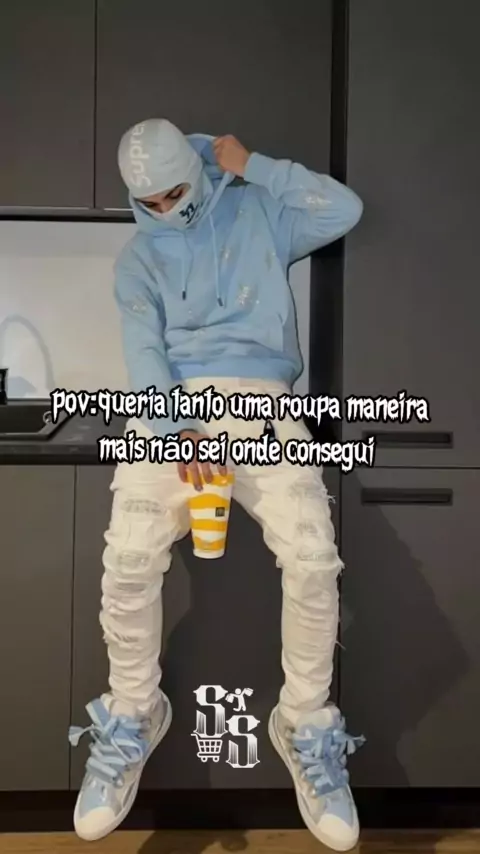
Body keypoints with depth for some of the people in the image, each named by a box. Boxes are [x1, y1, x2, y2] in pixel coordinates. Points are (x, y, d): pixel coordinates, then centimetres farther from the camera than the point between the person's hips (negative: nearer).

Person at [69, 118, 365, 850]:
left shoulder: (258, 213, 20)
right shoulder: (138, 257, 18)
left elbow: (346, 210, 6)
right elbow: (142, 349, 1)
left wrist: (253, 166, 10)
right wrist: (178, 429, -17)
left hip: (261, 400, 0)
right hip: (169, 408, 1)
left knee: (313, 558, -24)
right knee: (129, 559, -23)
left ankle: (306, 726, 1)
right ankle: (133, 719, 4)